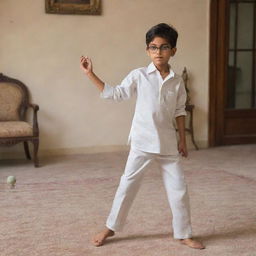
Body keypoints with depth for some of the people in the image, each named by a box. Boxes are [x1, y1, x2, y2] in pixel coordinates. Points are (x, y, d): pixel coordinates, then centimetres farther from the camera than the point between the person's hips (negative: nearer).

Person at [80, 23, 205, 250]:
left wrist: (182, 140, 8)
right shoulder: (139, 76, -5)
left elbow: (179, 111, 10)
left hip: (168, 142, 3)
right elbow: (114, 93, -2)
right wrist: (90, 74, -7)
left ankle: (184, 234, 21)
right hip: (142, 141, -2)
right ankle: (110, 228, 21)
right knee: (128, 184, 5)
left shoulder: (177, 81, 3)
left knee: (178, 187, 6)